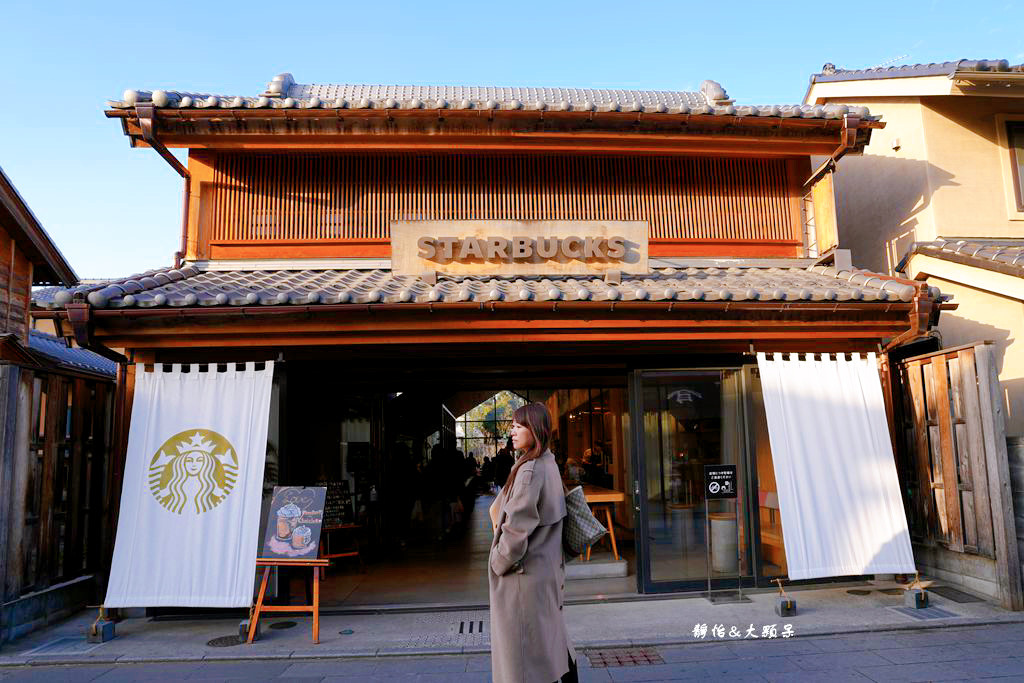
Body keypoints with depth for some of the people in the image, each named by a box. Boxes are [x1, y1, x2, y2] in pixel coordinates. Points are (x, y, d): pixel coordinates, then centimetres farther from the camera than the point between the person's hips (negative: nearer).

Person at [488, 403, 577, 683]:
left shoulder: (530, 470, -21)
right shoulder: (549, 465, 7)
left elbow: (517, 527, -22)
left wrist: (500, 563, -9)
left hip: (523, 573, -9)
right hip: (548, 568, 9)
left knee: (523, 649, 1)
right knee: (551, 636, 20)